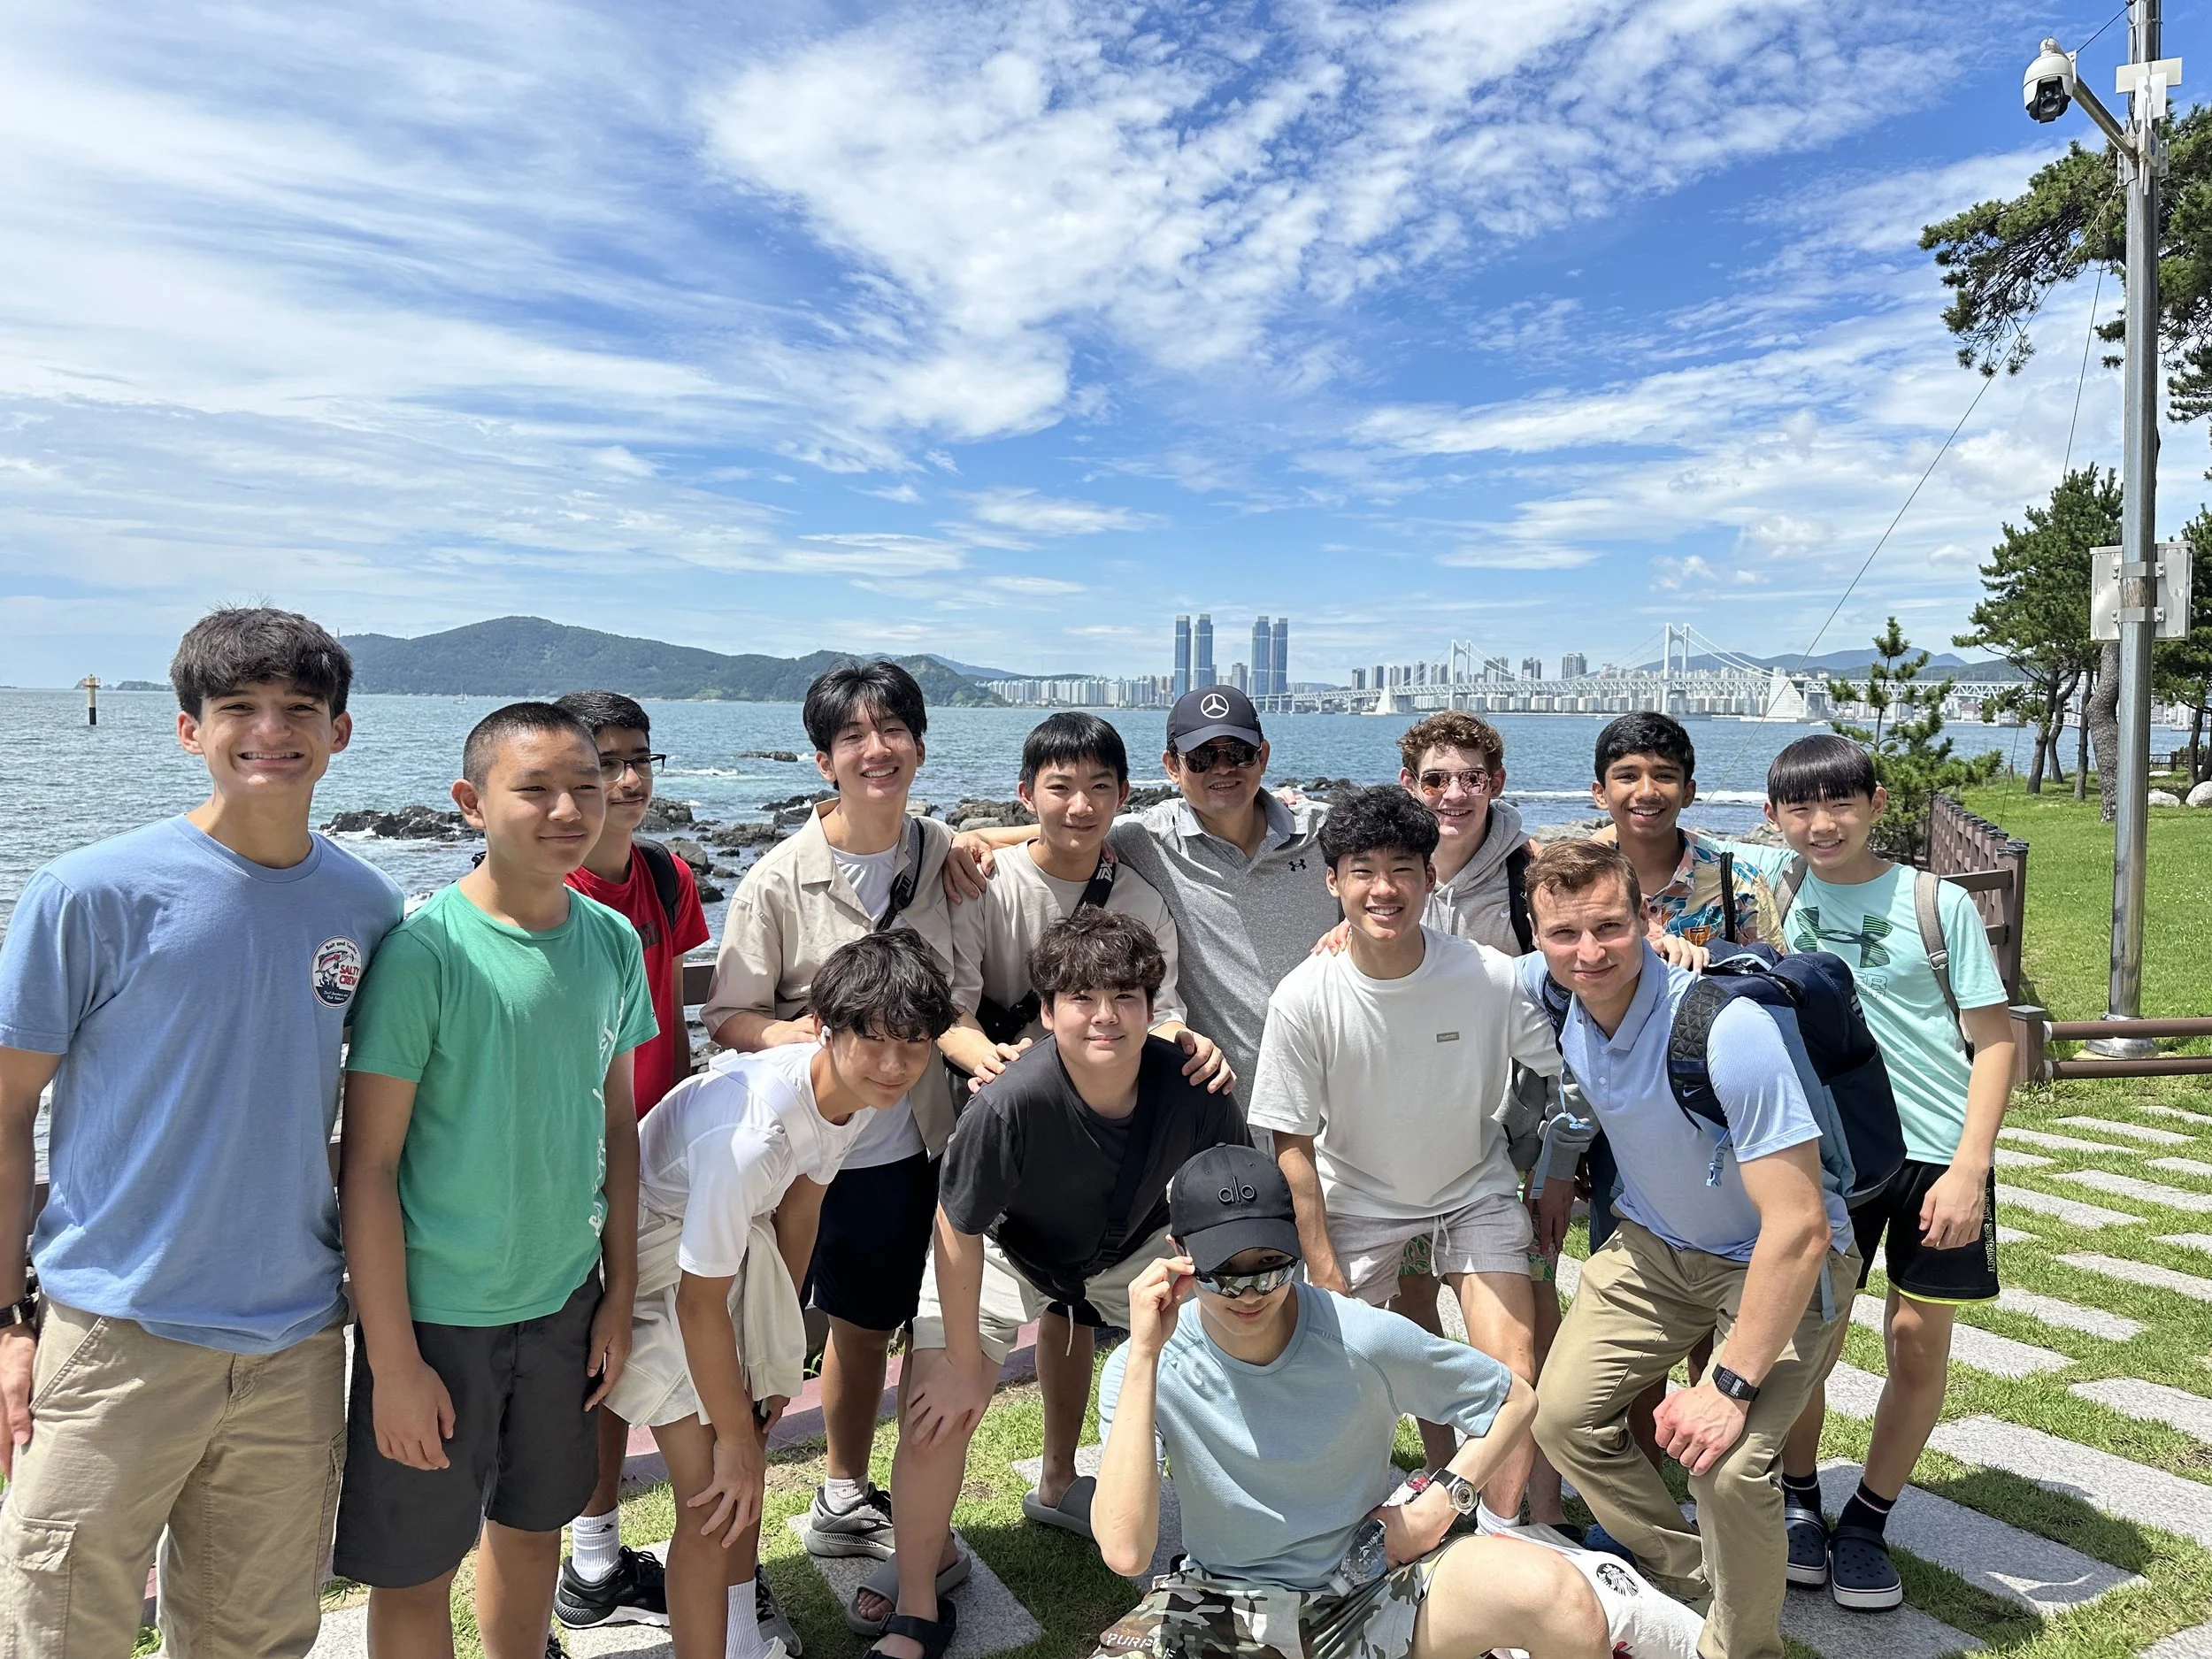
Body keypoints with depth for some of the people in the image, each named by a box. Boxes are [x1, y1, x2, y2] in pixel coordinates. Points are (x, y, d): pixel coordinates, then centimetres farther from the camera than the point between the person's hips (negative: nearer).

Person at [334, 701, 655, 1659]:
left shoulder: (613, 942, -2)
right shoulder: (424, 952, -18)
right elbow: (367, 1165, -15)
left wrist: (620, 1293, 8)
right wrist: (393, 1360, -14)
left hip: (565, 1299, 4)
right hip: (436, 1314, -4)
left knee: (534, 1526, 21)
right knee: (416, 1569, 12)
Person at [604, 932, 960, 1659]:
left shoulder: (861, 1087, -16)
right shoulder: (751, 1133, -39)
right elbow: (700, 1302, -27)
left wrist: (776, 1353, 10)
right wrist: (734, 1439, -14)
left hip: (735, 1231, 7)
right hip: (656, 1250, -7)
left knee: (748, 1454, 20)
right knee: (715, 1494, -9)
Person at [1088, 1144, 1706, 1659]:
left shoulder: (1363, 1339, -15)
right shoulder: (1146, 1372, -16)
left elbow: (1513, 1398, 1)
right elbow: (1124, 1552, -31)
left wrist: (1441, 1501, -12)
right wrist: (1144, 1355, -33)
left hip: (1369, 1579, 1)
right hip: (1226, 1607, 0)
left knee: (1561, 1598, -25)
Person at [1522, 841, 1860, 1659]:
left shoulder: (1729, 1030, -35)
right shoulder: (1545, 988, -16)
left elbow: (1798, 1227, -33)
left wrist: (1731, 1385, -28)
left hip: (1779, 1260, -6)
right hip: (1654, 1244, 6)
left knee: (1726, 1465, -22)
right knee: (1562, 1412, -1)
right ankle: (1688, 1584, 24)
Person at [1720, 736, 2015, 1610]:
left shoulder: (1938, 903, -5)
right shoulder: (1774, 876, -1)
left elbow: (1994, 1040, -3)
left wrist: (1969, 1169, -12)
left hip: (1937, 1151, 0)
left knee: (1918, 1345, 5)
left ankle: (1867, 1522, 23)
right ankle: (1798, 1499, 25)